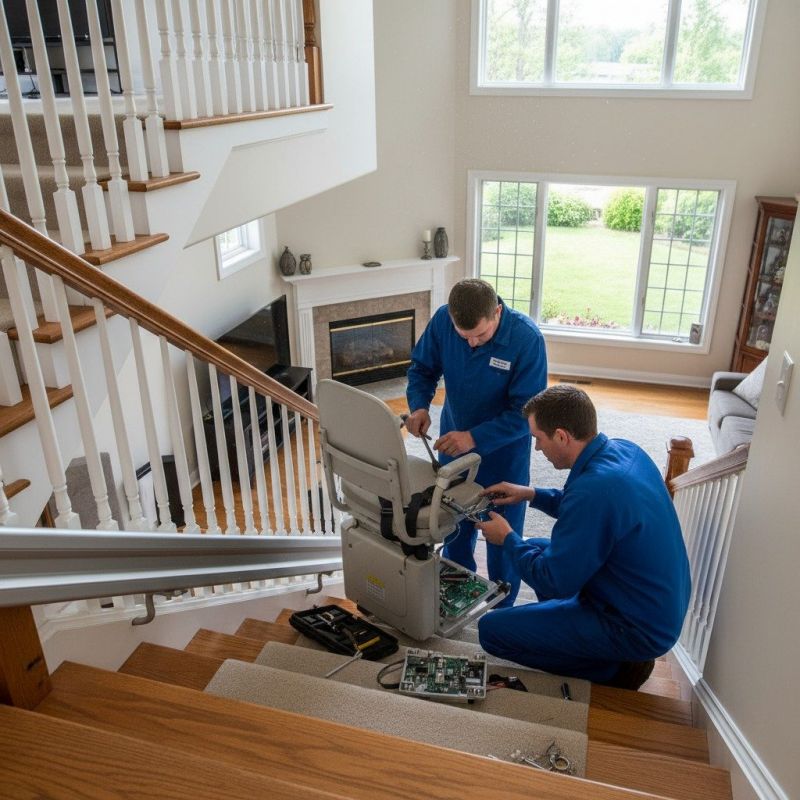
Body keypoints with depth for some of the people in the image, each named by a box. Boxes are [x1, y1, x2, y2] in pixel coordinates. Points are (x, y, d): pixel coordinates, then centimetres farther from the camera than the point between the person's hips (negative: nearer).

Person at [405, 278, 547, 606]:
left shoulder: (527, 338, -29)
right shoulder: (442, 320, -18)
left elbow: (526, 412, -26)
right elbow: (422, 368, -3)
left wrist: (475, 438, -35)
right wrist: (419, 405, -22)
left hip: (503, 450, -3)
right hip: (452, 441, 4)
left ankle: (501, 607, 34)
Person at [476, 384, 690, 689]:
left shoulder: (594, 488, -33)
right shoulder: (625, 450, -4)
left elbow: (554, 582, -22)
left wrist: (508, 539, -7)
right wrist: (532, 494, 8)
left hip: (640, 630, -9)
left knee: (491, 629, -6)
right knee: (537, 550, 22)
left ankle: (616, 668, 2)